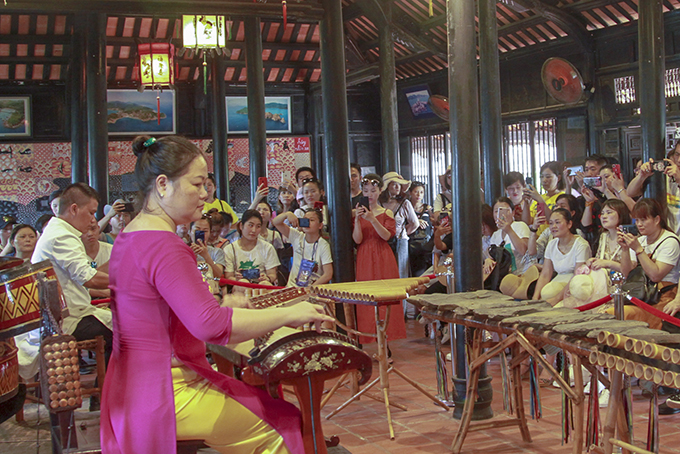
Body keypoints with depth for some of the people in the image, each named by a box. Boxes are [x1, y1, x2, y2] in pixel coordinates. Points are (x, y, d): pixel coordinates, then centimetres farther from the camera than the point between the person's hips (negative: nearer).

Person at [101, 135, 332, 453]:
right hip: (165, 395, -10)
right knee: (284, 422, -4)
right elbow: (210, 325, -31)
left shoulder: (129, 237, 13)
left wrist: (219, 307, 15)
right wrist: (288, 315, -24)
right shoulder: (164, 246, -21)